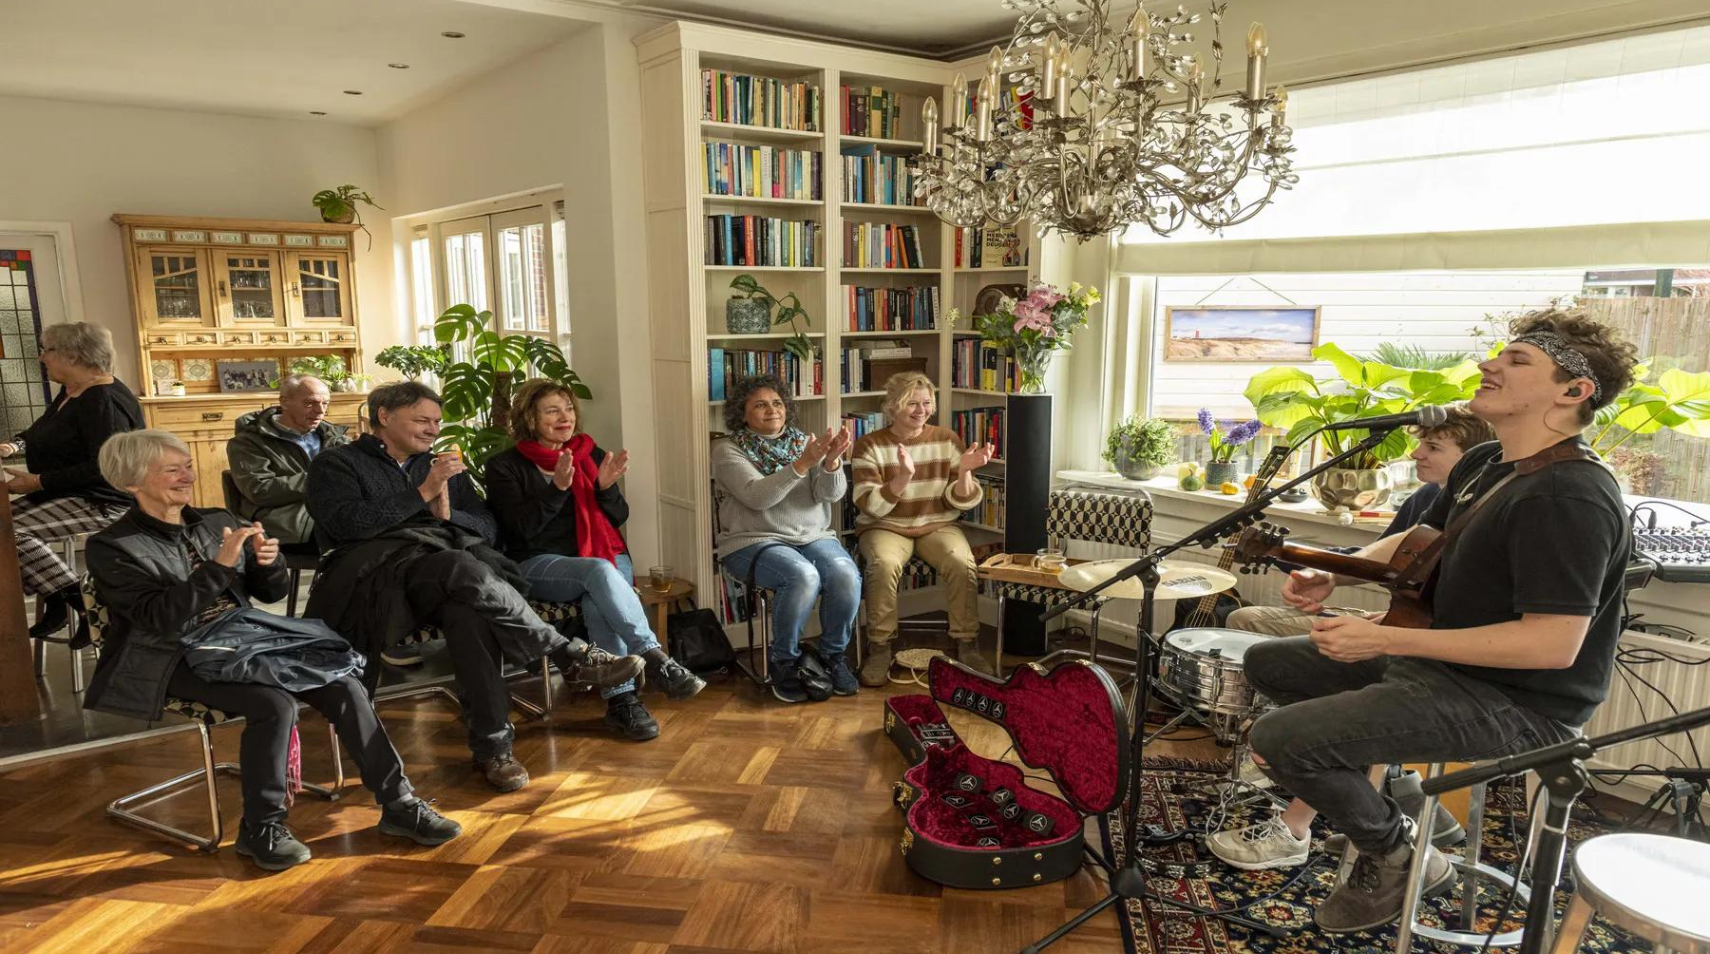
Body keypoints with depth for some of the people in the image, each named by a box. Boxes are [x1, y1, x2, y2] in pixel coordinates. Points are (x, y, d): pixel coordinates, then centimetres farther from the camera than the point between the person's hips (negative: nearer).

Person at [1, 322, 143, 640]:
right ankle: (55, 601, -1)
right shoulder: (70, 392, 11)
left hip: (104, 501, -11)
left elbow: (104, 467, -28)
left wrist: (40, 482, -23)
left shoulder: (104, 400, -20)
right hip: (66, 495, 11)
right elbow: (42, 430, 30)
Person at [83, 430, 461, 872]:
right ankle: (260, 831, -11)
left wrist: (267, 563, -8)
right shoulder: (112, 548, -3)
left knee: (344, 687, -16)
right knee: (275, 704, -31)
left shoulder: (217, 522, 12)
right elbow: (161, 619, -17)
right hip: (182, 656, -5)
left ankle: (399, 804, -8)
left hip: (245, 628, 5)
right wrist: (220, 566, -25)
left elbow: (272, 593, 14)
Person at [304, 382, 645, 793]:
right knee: (462, 568, -36)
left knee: (469, 608, -35)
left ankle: (493, 745, -36)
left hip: (448, 571, 4)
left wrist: (448, 514, -2)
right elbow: (345, 524, -6)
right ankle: (573, 656, -33)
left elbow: (489, 529, 18)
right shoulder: (336, 463, 16)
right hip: (375, 575, -4)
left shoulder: (443, 466, 29)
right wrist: (423, 493, -7)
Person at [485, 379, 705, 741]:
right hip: (541, 564, -3)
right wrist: (558, 487, -19)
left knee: (598, 602, -34)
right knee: (599, 573, -36)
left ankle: (621, 699, -36)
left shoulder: (591, 454, 15)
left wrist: (606, 487, -9)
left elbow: (618, 518, 12)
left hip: (605, 559, 3)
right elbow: (522, 529, -8)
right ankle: (657, 661, -42)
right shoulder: (505, 467, 5)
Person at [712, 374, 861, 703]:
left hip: (813, 537, 4)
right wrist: (803, 463, -27)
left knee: (847, 576, -26)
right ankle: (784, 660, -10)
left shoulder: (805, 442, 11)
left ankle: (832, 654, -2)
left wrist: (831, 461, -25)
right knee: (803, 576, -33)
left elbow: (831, 494, -3)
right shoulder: (728, 450, -1)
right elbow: (758, 497, -18)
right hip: (755, 541, -4)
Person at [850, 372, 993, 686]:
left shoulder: (947, 440, 2)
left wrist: (964, 471, -21)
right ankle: (879, 649, -17)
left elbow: (962, 502, 0)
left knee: (962, 563, -29)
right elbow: (870, 507, -16)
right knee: (884, 565, -34)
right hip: (885, 528, -2)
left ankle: (966, 645, -11)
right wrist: (903, 476, -30)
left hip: (937, 525, 2)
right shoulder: (870, 446, -5)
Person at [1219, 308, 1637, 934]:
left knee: (1279, 740, -24)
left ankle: (1397, 857, 3)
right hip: (1442, 661, 10)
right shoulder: (1485, 465, 6)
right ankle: (1366, 788, 19)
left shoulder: (1572, 496, -25)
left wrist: (1386, 640, -30)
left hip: (1516, 705, -10)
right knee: (1267, 664, 16)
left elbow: (1554, 644, -30)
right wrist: (1333, 574, 1)